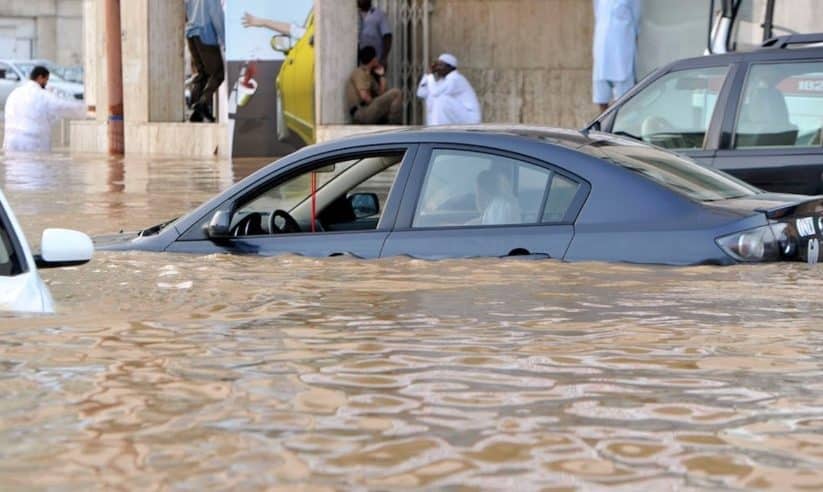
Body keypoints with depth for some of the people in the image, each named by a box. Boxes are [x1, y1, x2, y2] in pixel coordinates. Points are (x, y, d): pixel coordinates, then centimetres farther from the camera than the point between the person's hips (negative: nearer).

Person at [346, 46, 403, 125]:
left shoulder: (370, 75, 25)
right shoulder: (360, 73, -2)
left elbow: (382, 95, 13)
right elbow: (364, 96, -16)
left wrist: (381, 76, 16)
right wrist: (377, 106, -6)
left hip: (369, 112, 10)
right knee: (396, 93, -15)